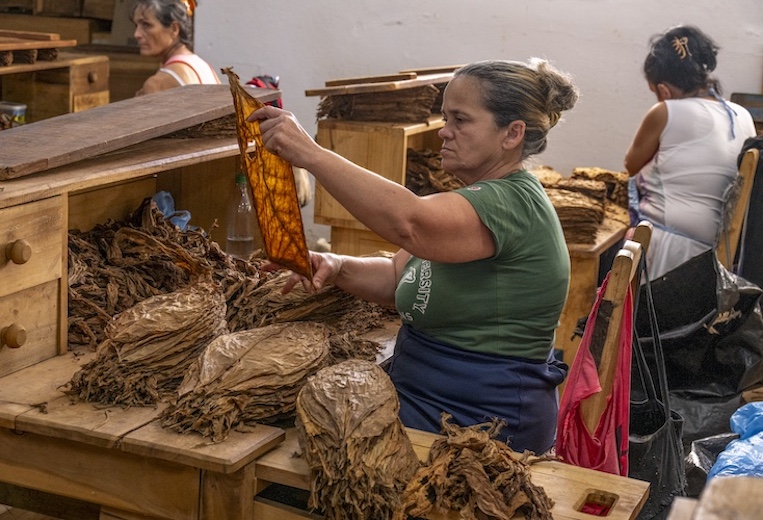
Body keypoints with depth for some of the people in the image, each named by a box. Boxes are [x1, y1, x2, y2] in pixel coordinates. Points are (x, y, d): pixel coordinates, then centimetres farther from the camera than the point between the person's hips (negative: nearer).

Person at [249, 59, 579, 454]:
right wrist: (337, 268, -8)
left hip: (480, 423, -9)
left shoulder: (513, 203, -19)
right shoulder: (481, 198, 15)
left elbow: (408, 221, -38)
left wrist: (311, 154, -38)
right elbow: (398, 278, 12)